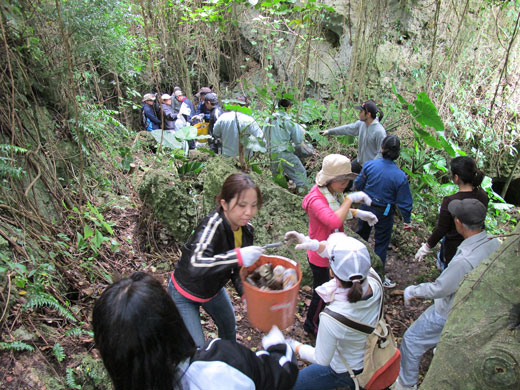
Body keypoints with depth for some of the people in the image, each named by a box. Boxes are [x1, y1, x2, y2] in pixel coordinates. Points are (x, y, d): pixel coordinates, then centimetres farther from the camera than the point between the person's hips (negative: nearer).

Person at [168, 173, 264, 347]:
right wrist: (238, 256, -59)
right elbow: (195, 266, -52)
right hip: (185, 295, -7)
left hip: (213, 289, 7)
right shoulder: (212, 225, -37)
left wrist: (244, 292, -16)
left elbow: (237, 268, -1)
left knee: (229, 328, 26)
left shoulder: (246, 230, -15)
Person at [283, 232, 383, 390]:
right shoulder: (374, 282, -28)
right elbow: (352, 257, -9)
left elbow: (322, 360, -22)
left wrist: (295, 347, -6)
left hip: (347, 372, -3)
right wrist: (313, 243, -15)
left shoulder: (332, 318, -41)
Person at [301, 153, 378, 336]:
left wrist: (357, 213, 5)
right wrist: (350, 199, -39)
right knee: (321, 294, 14)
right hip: (320, 257, -9)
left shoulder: (332, 193, -4)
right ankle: (311, 325, 40)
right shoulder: (316, 199, -33)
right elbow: (335, 221, -50)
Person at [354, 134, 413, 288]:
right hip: (384, 214, -3)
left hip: (366, 207, 3)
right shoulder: (400, 176, -23)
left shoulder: (369, 165, -18)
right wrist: (407, 221, 1)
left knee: (361, 235, 27)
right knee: (381, 244, 12)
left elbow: (358, 185, -4)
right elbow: (404, 202, -13)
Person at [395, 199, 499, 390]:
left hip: (451, 313, -7)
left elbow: (439, 289, -26)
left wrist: (412, 291, -9)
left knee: (412, 340, 9)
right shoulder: (493, 242, -14)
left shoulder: (465, 260, -39)